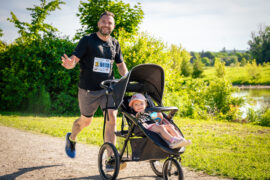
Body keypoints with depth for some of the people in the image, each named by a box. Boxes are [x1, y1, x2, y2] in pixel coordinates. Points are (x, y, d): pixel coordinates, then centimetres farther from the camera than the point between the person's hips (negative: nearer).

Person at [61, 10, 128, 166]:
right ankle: (71, 138, 47)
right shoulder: (87, 41, -4)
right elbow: (75, 58, -11)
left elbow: (121, 65, 18)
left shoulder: (115, 44, 9)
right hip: (88, 89, -2)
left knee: (112, 118, -16)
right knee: (86, 121, 13)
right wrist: (70, 64, -35)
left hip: (108, 88, 3)